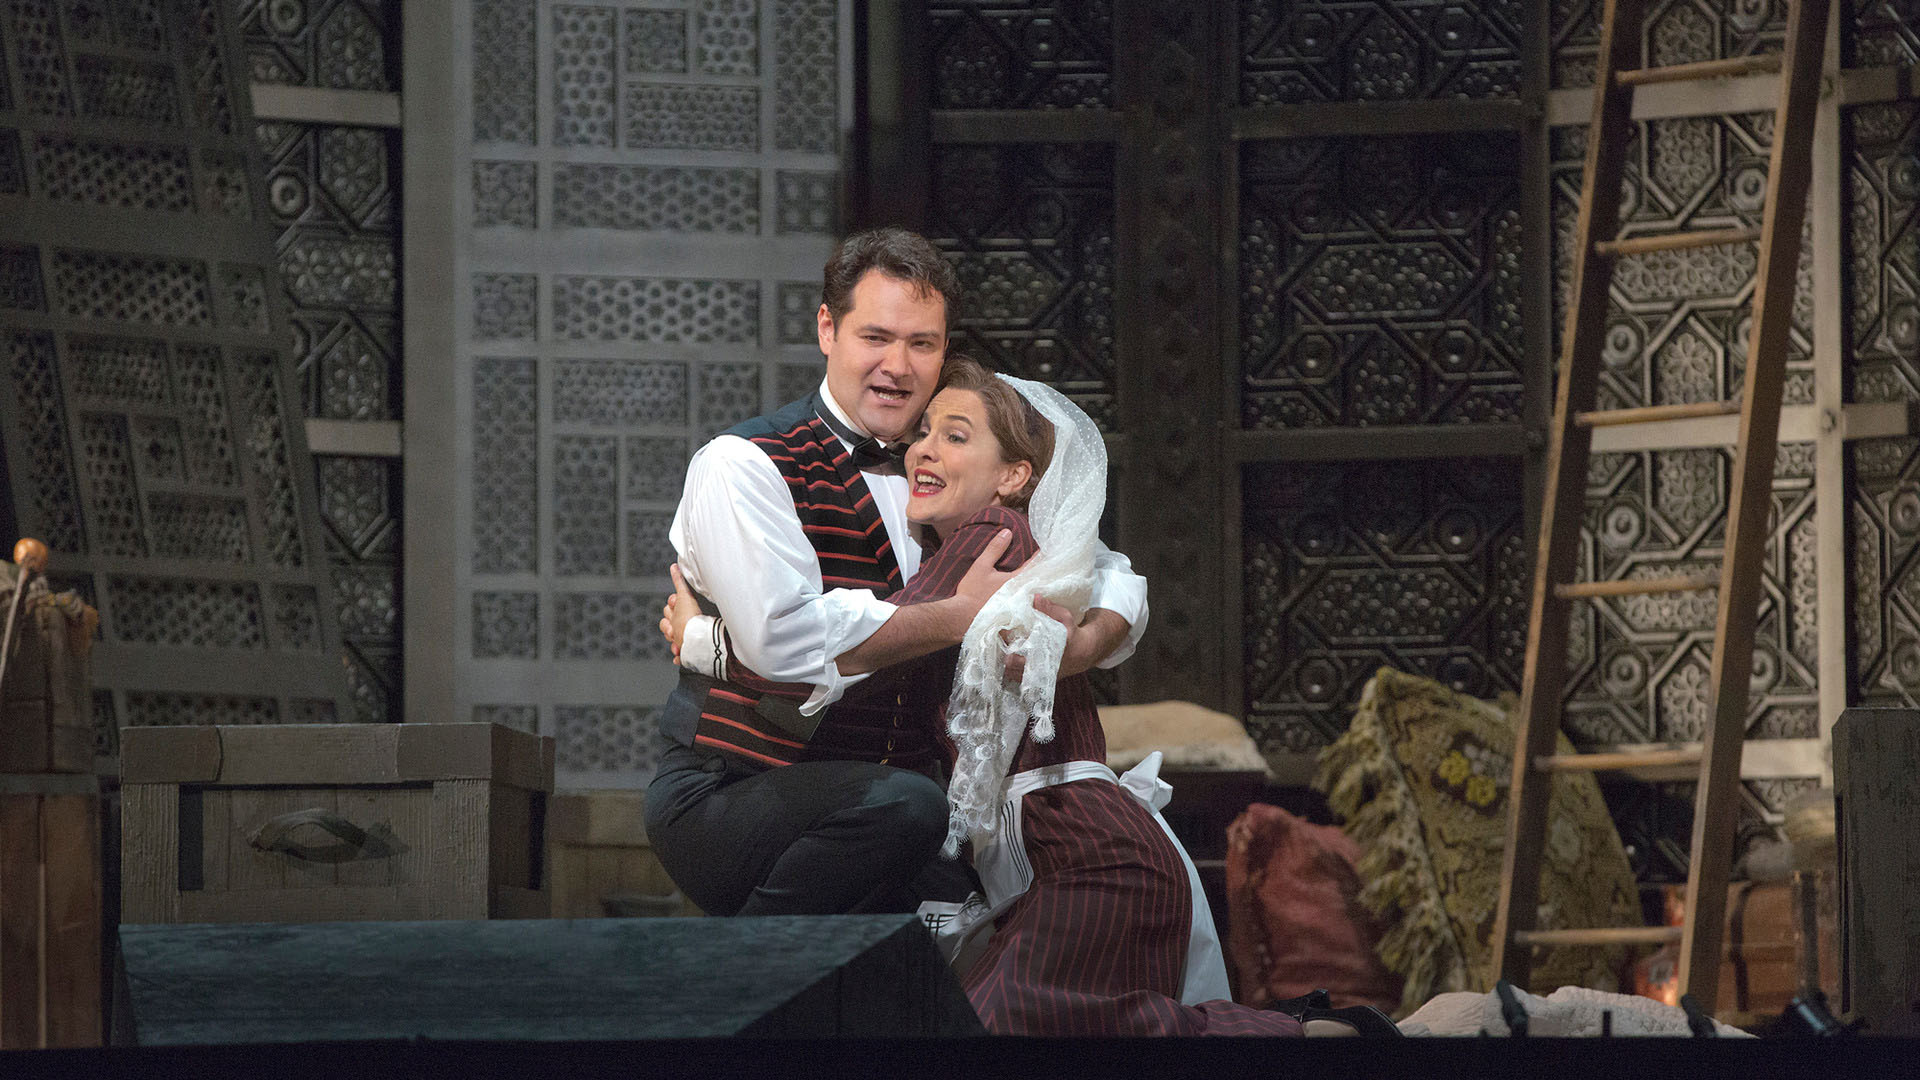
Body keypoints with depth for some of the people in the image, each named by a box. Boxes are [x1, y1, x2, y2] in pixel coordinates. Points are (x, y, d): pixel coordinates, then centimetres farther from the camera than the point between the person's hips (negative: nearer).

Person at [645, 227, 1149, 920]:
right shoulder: (742, 466, -8)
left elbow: (1112, 576, 18)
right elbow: (785, 636, -23)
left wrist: (1088, 640, -7)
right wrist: (962, 616, -15)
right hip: (720, 804, -6)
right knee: (905, 805, -34)